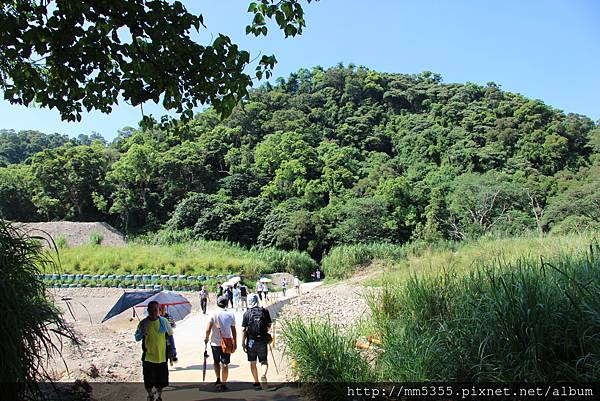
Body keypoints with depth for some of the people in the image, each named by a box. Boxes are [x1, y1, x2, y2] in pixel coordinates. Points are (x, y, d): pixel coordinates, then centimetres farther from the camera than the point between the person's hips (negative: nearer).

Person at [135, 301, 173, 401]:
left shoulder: (164, 321, -6)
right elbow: (137, 338, 1)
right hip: (148, 357, 0)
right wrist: (142, 333, -21)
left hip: (161, 357, 0)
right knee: (148, 381, 10)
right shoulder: (143, 323, -6)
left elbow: (170, 335, 6)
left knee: (161, 380, 10)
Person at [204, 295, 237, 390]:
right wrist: (235, 342, 12)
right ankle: (223, 384, 4)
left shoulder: (214, 314, -7)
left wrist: (207, 337, 9)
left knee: (216, 362, 19)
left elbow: (208, 329, -9)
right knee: (225, 363, 4)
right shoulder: (231, 314, 0)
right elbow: (233, 330, 4)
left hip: (215, 342, -1)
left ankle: (218, 379, 12)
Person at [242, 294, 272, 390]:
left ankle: (256, 382, 20)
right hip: (263, 341, 1)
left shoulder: (246, 313, -6)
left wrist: (243, 343, 0)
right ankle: (263, 375, -19)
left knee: (253, 363, 14)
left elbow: (244, 330, -7)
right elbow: (269, 326, 5)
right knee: (264, 361, 7)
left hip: (251, 341, 0)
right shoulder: (265, 311, -2)